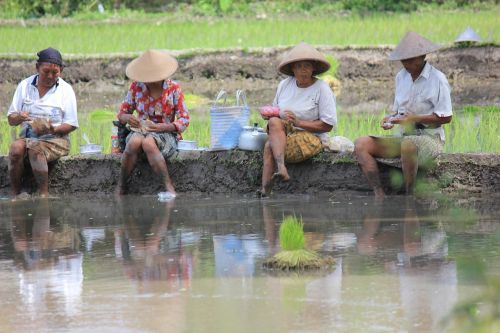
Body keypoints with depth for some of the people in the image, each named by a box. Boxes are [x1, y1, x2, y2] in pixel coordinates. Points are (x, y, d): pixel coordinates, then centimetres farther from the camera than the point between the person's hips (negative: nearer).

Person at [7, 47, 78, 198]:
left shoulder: (66, 90, 3)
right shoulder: (25, 86, 9)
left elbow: (71, 125, 0)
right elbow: (11, 120, 8)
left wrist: (53, 129, -20)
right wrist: (19, 117, -17)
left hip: (55, 139, -3)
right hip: (27, 136, 3)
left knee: (35, 148, -35)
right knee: (16, 147, -31)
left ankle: (44, 194, -33)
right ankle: (15, 194, -26)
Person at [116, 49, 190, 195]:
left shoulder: (174, 88, -3)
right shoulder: (136, 86, 4)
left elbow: (184, 120, -4)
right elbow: (122, 113, 12)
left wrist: (163, 127, -21)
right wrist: (127, 118, -14)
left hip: (166, 134, -2)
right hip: (141, 131, 3)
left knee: (148, 143, -39)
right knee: (134, 142, -36)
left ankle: (169, 186, -36)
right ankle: (121, 187, -22)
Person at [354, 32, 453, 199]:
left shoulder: (437, 79, -7)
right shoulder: (401, 76, 12)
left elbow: (446, 117, -10)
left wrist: (413, 119, -16)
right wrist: (390, 119, -1)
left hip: (429, 137, -7)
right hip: (404, 136, 7)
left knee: (408, 145, -42)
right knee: (362, 144, -14)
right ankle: (379, 196, -27)